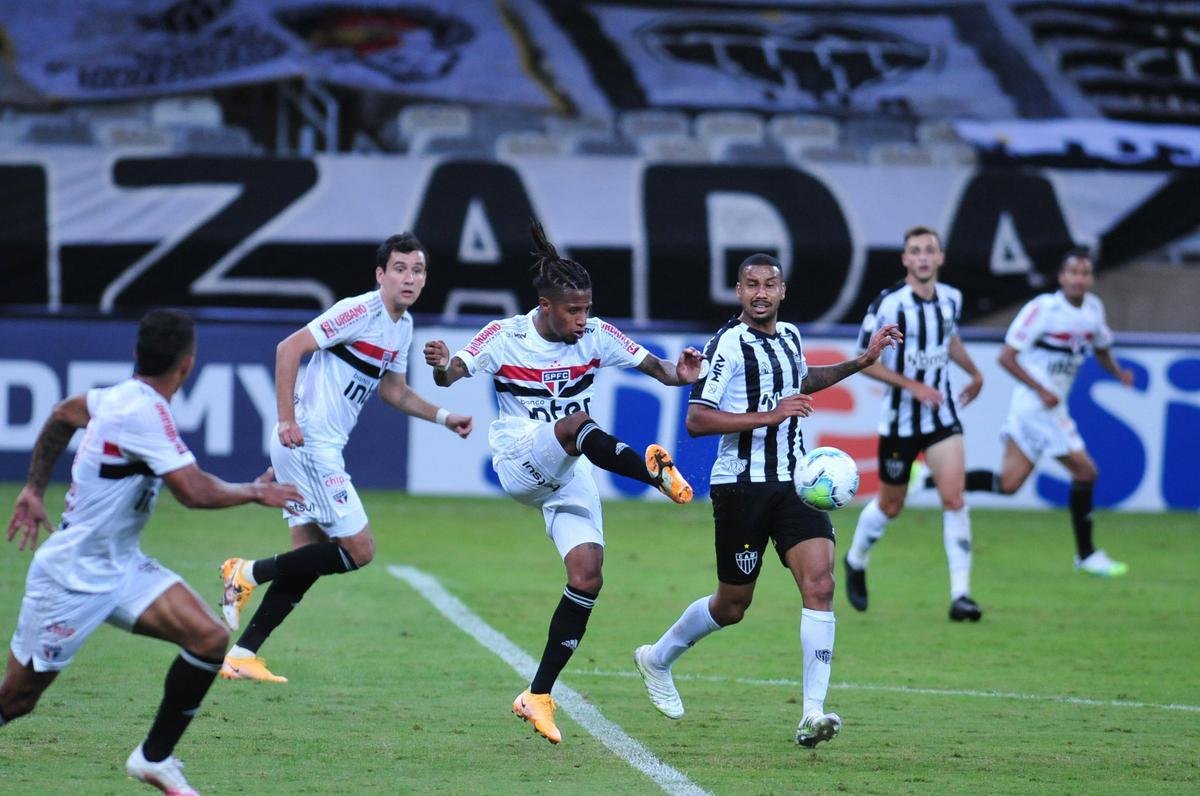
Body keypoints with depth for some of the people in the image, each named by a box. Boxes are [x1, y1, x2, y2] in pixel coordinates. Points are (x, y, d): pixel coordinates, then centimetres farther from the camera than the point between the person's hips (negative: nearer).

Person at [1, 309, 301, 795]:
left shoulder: (125, 396, 3)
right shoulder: (143, 412, -24)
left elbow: (63, 414, 22)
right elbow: (194, 491, -29)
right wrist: (255, 493, -13)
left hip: (120, 567, 9)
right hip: (71, 579, -9)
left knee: (210, 639, -8)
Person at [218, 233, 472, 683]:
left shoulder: (403, 327, 13)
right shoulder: (360, 312, -16)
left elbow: (394, 391, 26)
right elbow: (289, 348, -18)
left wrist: (444, 418, 15)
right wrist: (286, 419, -21)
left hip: (323, 449, 10)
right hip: (306, 443, -10)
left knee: (308, 559, 11)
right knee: (360, 550, -8)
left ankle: (241, 656, 13)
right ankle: (249, 573, -1)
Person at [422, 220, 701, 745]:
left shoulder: (595, 336, 0)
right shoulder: (505, 337, -8)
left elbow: (650, 365, -2)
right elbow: (453, 375, -15)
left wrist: (677, 375, -25)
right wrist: (442, 367, -39)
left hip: (570, 475, 4)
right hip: (519, 463, -4)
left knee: (587, 576, -11)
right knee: (579, 422, -34)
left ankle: (539, 696, -1)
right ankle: (654, 472, -63)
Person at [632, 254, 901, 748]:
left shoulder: (790, 336, 11)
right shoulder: (729, 344, -12)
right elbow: (696, 420, -19)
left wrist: (861, 362, 26)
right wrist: (768, 416, -23)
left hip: (793, 481, 6)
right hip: (742, 484, -6)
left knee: (820, 584, -13)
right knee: (732, 605, 6)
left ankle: (812, 714, -16)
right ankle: (657, 658, 34)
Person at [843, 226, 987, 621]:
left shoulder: (951, 299, 0)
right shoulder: (889, 304, -17)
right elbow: (864, 361, -12)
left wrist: (974, 373, 25)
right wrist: (914, 385, -20)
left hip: (942, 417, 3)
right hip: (899, 420, -3)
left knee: (954, 498, -12)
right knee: (890, 506, 11)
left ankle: (960, 595, -11)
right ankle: (855, 561, 41)